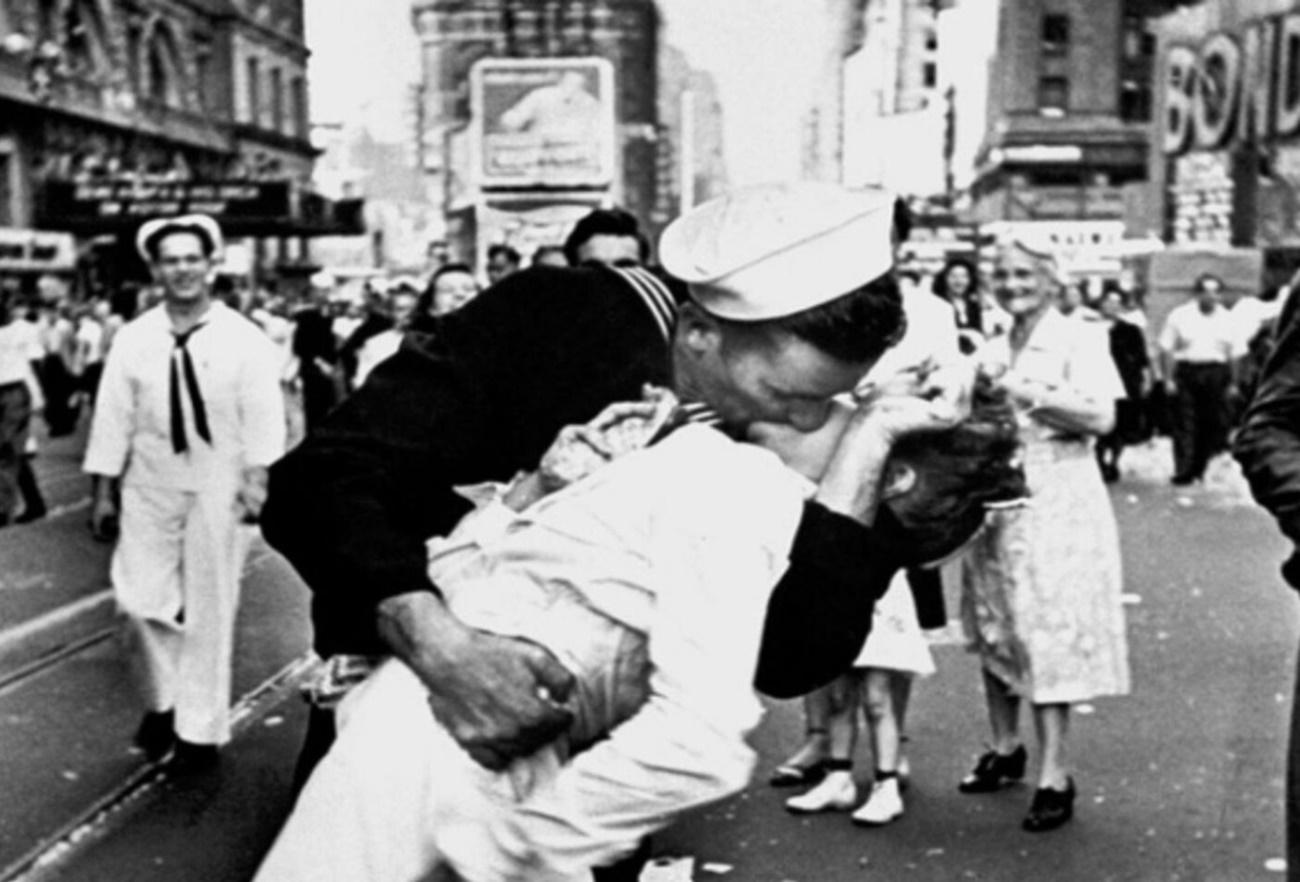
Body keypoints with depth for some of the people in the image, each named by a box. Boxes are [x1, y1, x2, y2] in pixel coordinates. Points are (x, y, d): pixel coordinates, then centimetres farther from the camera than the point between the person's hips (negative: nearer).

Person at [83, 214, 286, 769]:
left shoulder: (245, 339, -5)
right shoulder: (133, 340, 1)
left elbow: (261, 416, -8)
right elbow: (113, 417, 3)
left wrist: (256, 479, -18)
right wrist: (103, 491, 3)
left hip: (218, 488, -2)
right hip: (149, 486, 2)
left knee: (209, 607, 5)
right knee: (140, 600, -1)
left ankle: (200, 725, 18)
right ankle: (162, 700, 25)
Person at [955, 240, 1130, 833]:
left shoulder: (1078, 339, -3)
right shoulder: (992, 351, 15)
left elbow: (1101, 416, -14)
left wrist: (1027, 392, -17)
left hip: (1055, 503, -6)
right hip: (994, 500, 6)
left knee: (1048, 635, -8)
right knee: (993, 629, 10)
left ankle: (1054, 777, -4)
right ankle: (1006, 750, 26)